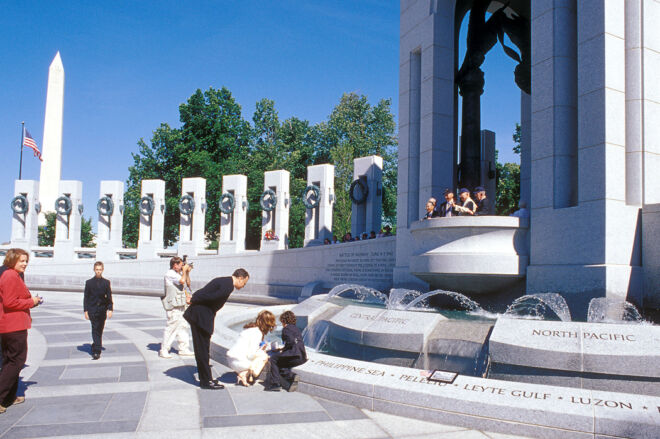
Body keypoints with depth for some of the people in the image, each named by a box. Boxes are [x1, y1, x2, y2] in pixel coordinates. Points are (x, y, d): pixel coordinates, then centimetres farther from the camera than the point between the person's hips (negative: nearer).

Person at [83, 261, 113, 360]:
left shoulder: (106, 282, 6)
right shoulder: (89, 282, 3)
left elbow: (109, 297, 7)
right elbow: (86, 297, 3)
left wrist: (110, 309, -1)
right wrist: (85, 310, -3)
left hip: (102, 310, 2)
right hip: (92, 309, -2)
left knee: (100, 330, 9)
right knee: (95, 329, -10)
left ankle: (95, 347, 27)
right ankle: (97, 351, -14)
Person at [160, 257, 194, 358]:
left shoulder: (178, 274, 17)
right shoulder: (170, 274, -12)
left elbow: (187, 284, 24)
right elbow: (182, 281, -26)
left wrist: (187, 272, 13)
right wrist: (184, 271, -10)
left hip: (180, 305, 9)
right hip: (173, 306, -9)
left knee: (183, 326, 9)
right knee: (172, 326, -9)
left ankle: (183, 349, 16)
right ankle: (163, 350, 0)